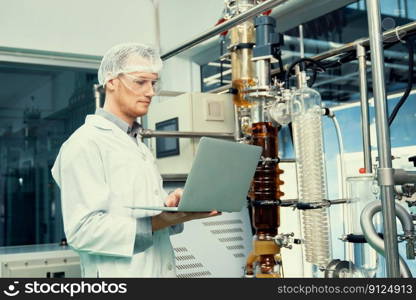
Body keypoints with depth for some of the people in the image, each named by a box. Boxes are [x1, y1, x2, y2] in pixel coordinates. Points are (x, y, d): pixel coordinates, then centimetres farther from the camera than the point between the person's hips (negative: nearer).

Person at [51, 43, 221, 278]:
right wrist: (160, 222, -27)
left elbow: (150, 213, 12)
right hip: (120, 272, -8)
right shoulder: (86, 143, -13)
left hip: (161, 269, 8)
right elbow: (83, 231, -22)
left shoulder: (140, 146, 14)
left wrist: (179, 212, -8)